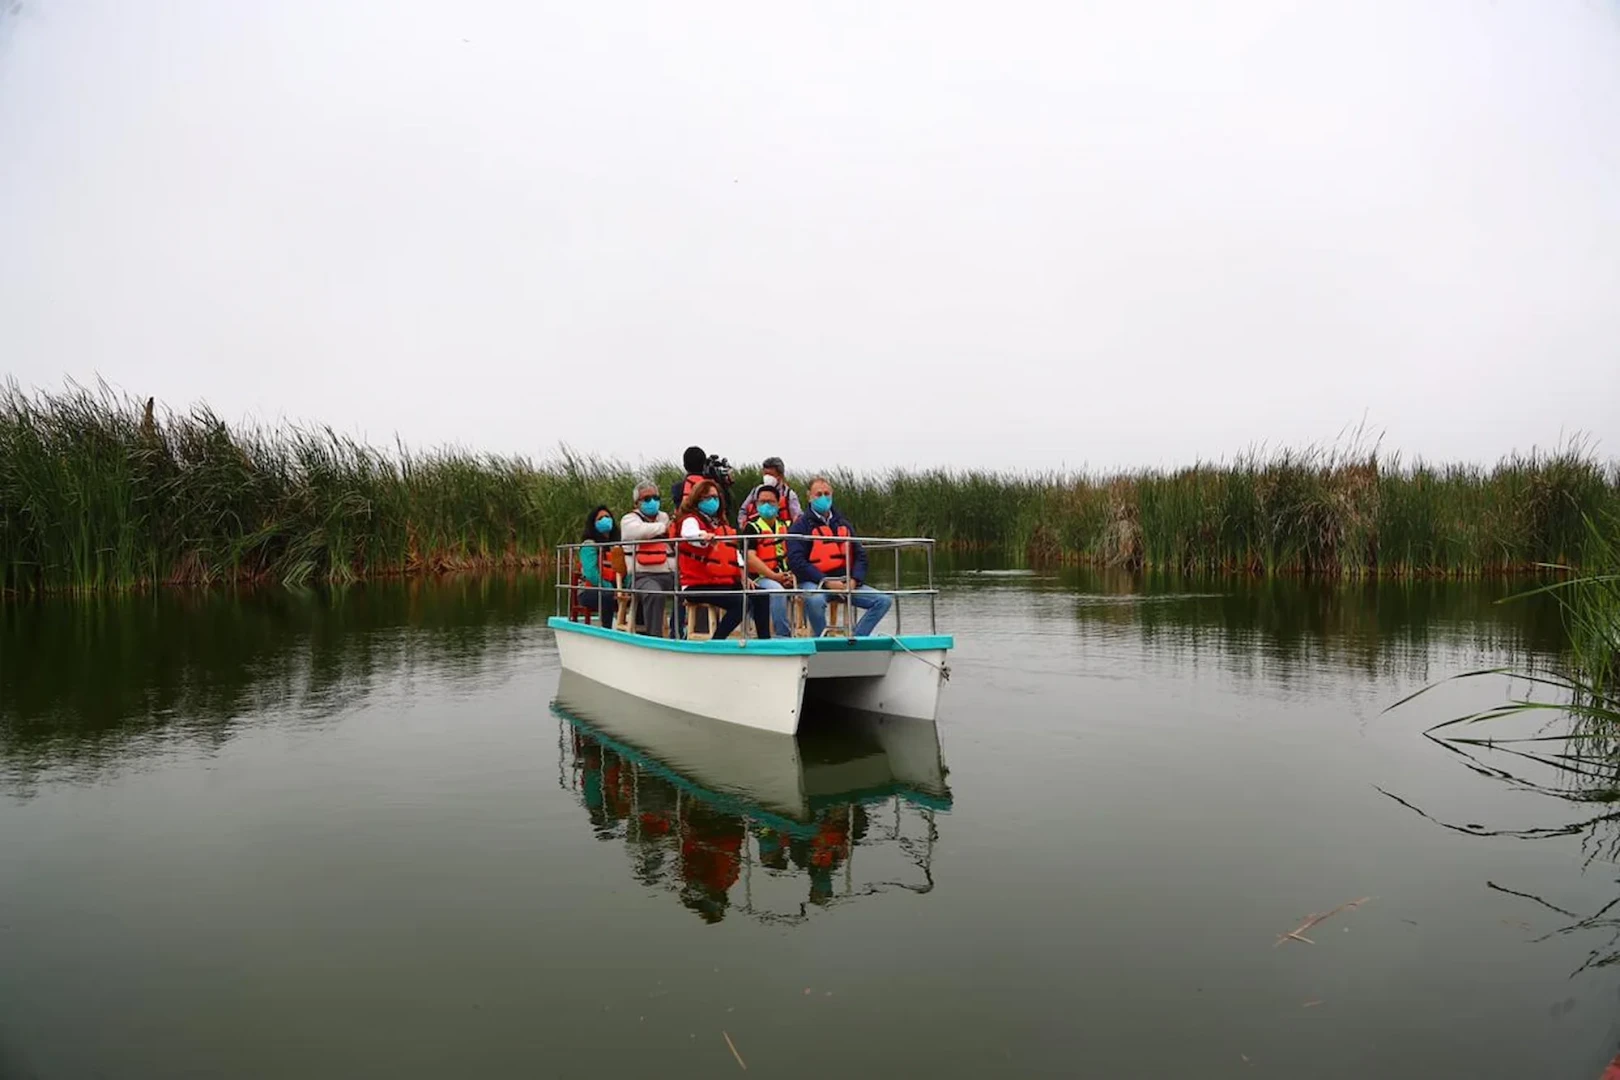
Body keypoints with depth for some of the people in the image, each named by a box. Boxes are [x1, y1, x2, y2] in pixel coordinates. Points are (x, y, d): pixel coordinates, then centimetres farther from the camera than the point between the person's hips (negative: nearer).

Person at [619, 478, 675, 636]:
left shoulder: (665, 518, 27)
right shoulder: (629, 519, 8)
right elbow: (640, 531, -16)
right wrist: (663, 527, -3)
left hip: (670, 574, 6)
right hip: (644, 576, -6)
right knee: (654, 593, -37)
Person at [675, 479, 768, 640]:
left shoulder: (721, 524, 22)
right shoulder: (690, 520, -3)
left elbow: (734, 552, 21)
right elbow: (690, 535, -28)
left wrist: (743, 576, 5)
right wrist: (704, 538, -51)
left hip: (726, 582, 8)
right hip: (699, 585, -8)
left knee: (760, 597, -7)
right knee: (742, 601, -27)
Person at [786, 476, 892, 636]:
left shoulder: (844, 524, 19)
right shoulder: (800, 525, 2)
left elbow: (860, 555, 17)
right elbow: (796, 561, -10)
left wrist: (854, 580, -4)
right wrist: (826, 582, -17)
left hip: (846, 583, 5)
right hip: (814, 583, -5)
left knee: (884, 600, -11)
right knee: (815, 600, -40)